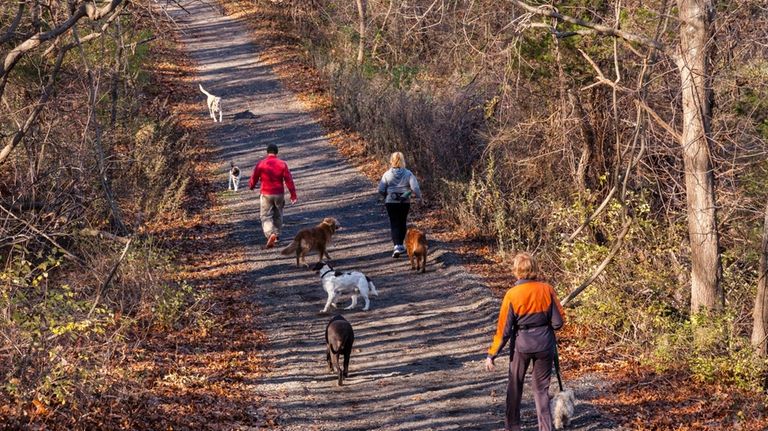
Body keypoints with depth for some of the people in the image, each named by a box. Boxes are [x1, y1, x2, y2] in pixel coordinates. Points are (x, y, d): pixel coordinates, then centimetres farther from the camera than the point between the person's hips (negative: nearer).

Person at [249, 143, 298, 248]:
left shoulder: (260, 164, -6)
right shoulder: (282, 164, -3)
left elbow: (254, 178, 4)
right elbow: (289, 180, -4)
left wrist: (251, 186, 27)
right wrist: (293, 195, 0)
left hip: (266, 194, -2)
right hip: (279, 194, 2)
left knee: (266, 216, 1)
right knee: (278, 216, 18)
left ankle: (270, 234, -22)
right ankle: (276, 236, 24)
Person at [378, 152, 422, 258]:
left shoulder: (387, 174, -8)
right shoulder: (408, 174, -8)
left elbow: (381, 190, -7)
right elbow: (415, 188, -14)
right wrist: (419, 196, 6)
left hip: (391, 202, -1)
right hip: (405, 202, 1)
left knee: (394, 224, 2)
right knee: (402, 223, 19)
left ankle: (397, 246, -15)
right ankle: (400, 245, 29)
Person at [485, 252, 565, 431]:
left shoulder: (512, 295, -14)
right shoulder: (547, 290, -10)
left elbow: (504, 329, -11)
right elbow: (559, 322, -5)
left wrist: (492, 354, -3)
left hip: (521, 344, -1)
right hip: (545, 345, 1)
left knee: (515, 385, 19)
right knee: (541, 388, 12)